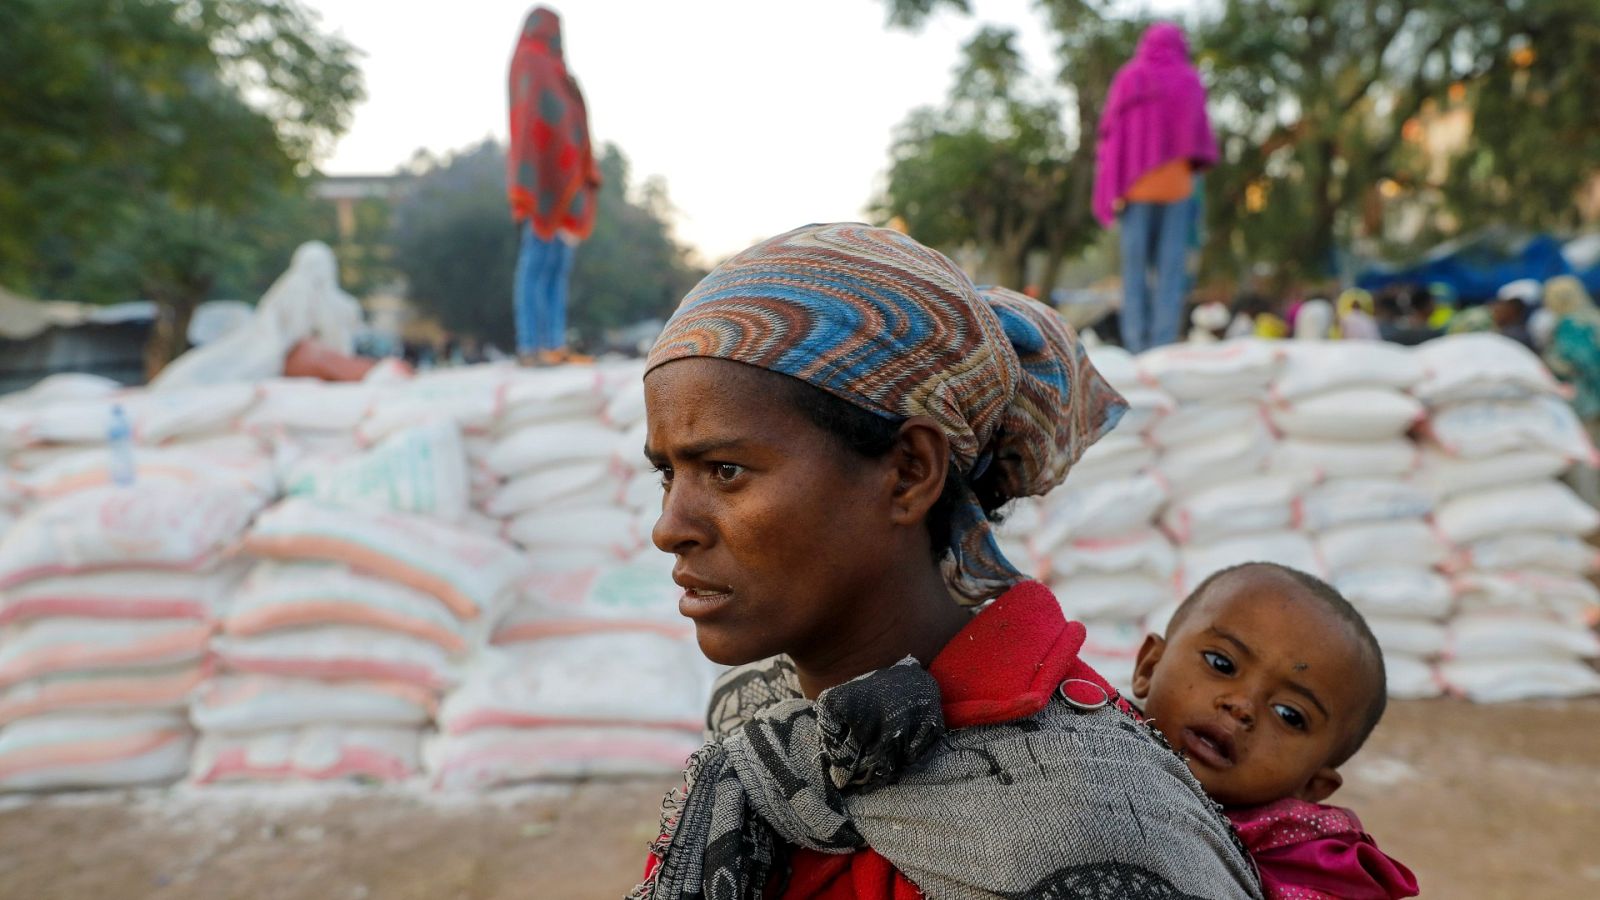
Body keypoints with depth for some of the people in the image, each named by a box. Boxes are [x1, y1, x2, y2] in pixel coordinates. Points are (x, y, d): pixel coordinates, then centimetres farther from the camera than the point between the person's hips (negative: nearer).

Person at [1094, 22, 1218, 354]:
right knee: (1171, 265, 0)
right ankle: (1164, 344, -6)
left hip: (1135, 184, 0)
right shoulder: (1190, 81, 3)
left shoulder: (1127, 78, 2)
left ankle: (1137, 344, -3)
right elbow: (1202, 136, 4)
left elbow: (1108, 130, 2)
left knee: (1135, 265, 2)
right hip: (1176, 182, 0)